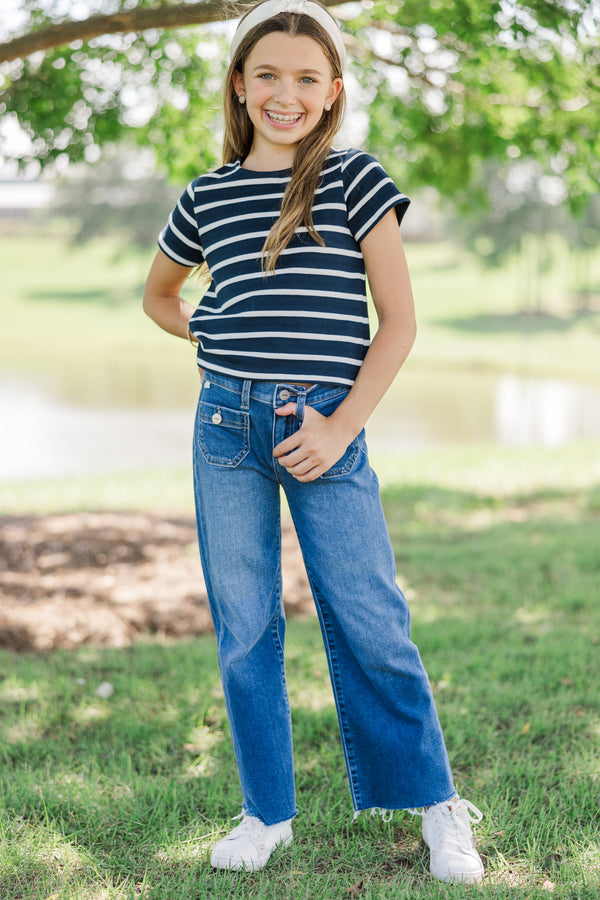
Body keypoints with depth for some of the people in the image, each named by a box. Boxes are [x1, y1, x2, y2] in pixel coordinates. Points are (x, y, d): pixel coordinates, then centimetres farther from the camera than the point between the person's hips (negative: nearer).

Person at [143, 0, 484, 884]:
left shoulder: (356, 181, 0)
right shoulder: (207, 197, 9)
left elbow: (399, 319, -2)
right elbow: (158, 296, 26)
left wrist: (342, 427, -10)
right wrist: (226, 345, 9)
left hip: (324, 428, -3)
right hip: (227, 425, 3)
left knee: (368, 621, -2)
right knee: (243, 623, 6)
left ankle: (436, 808, 13)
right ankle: (267, 812, 20)